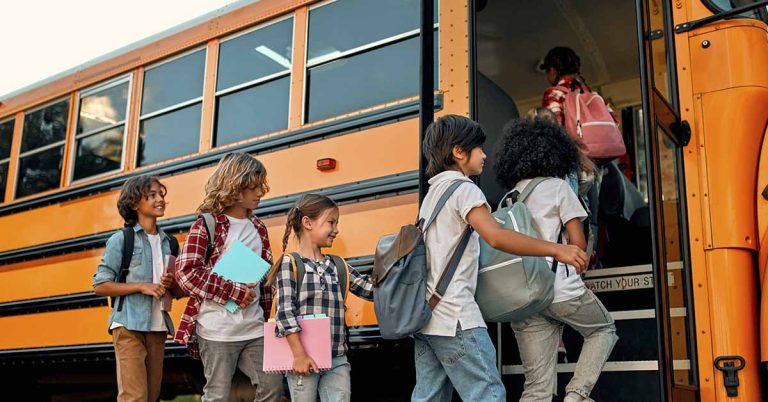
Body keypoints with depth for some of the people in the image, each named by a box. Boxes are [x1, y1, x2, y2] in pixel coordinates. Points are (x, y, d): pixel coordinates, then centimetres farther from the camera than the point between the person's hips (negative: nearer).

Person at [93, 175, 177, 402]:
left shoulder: (170, 243, 12)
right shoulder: (121, 239, -3)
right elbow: (100, 286, -7)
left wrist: (172, 285, -6)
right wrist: (142, 286, -15)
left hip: (158, 328, 5)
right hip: (129, 327, -5)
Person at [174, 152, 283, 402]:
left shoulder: (258, 227, 12)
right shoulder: (207, 225, -6)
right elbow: (187, 273, -15)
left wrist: (265, 309, 8)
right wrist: (235, 293, -17)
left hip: (254, 327, 6)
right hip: (218, 330, -6)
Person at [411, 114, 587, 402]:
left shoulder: (433, 192, 19)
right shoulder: (464, 189, -8)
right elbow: (496, 236, -24)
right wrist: (555, 249, -23)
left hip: (425, 314, 9)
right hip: (455, 315, -9)